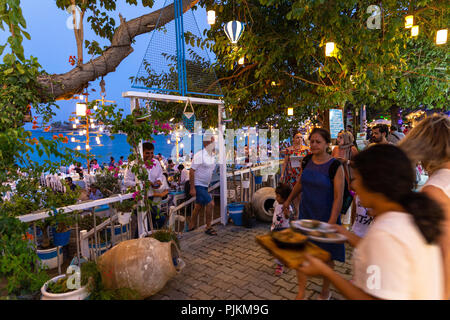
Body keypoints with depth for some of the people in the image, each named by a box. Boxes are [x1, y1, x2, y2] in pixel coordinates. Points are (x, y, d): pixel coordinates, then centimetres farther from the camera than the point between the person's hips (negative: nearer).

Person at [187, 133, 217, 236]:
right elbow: (191, 171, -19)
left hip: (205, 186, 8)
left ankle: (191, 226, 30)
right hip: (198, 185, -8)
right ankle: (208, 228, 4)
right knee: (210, 203, -11)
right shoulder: (199, 155, -18)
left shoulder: (212, 156, 7)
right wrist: (192, 188, -21)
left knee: (199, 206, 15)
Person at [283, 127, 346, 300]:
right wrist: (289, 200, 21)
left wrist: (332, 221, -23)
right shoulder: (307, 161, 0)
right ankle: (301, 293, 23)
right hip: (306, 214, 5)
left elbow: (338, 197, -17)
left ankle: (325, 291, 38)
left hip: (325, 217, -4)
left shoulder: (335, 166, -16)